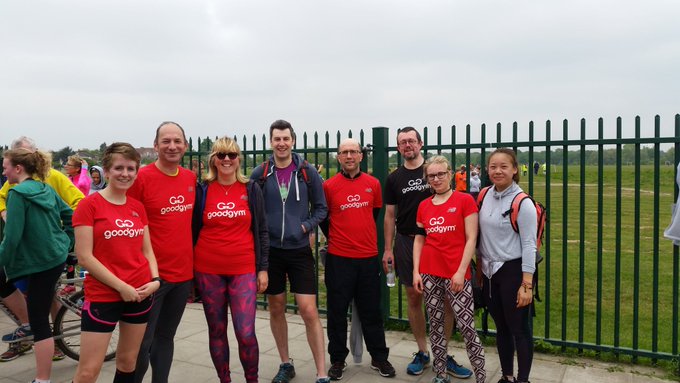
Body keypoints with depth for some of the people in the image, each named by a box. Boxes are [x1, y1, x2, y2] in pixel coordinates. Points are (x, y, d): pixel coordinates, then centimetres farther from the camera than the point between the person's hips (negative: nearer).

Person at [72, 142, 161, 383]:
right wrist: (121, 286, -14)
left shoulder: (138, 207, 8)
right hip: (102, 296, -5)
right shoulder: (90, 205, -7)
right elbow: (84, 257, -11)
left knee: (128, 362, 15)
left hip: (140, 294, 5)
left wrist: (155, 280, -5)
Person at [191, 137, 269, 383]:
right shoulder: (202, 190, 2)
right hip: (209, 271, 1)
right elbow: (193, 231, 7)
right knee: (217, 331, 10)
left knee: (246, 334, -6)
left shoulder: (251, 190, 3)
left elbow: (261, 231, 5)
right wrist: (190, 270, 5)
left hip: (244, 270, -1)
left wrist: (263, 268, 1)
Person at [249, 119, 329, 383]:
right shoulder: (259, 174, 0)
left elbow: (321, 208, 4)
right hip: (270, 251, 2)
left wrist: (306, 226, -9)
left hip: (299, 250, -1)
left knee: (309, 311, -5)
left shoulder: (307, 172, -1)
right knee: (276, 308, 12)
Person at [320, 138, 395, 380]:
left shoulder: (373, 184, 3)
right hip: (338, 258, -2)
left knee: (371, 311, 12)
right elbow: (322, 217, 7)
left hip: (368, 256, 2)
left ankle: (379, 358, 25)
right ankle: (337, 360, 22)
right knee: (337, 312, 7)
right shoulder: (329, 186, -4)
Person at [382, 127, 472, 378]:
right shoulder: (394, 178, 7)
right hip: (406, 243, 2)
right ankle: (422, 352, 21)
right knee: (414, 298, 7)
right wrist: (388, 249, 3)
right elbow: (389, 215, 9)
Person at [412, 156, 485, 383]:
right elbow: (419, 239, 12)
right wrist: (416, 271, 4)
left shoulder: (465, 200, -4)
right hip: (429, 273, 4)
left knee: (466, 327, -5)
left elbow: (471, 239, -7)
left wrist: (461, 272, -12)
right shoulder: (424, 206, 9)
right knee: (435, 325, 11)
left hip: (456, 274, -4)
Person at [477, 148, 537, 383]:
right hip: (490, 271, 6)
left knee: (519, 329, 5)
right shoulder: (485, 196, 4)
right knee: (501, 327, 17)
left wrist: (527, 285, -16)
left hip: (513, 271, -6)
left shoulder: (522, 203, -13)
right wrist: (479, 267, 15)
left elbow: (529, 245, -13)